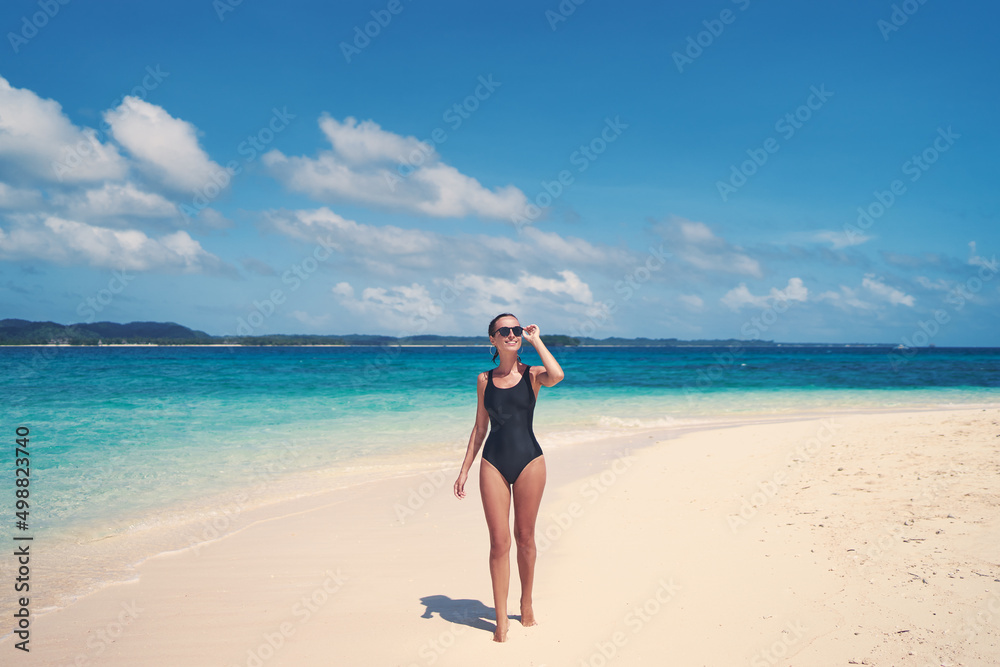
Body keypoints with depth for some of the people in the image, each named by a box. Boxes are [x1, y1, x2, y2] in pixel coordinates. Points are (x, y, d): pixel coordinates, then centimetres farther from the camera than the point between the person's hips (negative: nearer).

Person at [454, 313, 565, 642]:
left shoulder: (531, 374, -1)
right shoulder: (485, 379, 6)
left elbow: (557, 376, -25)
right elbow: (479, 427, 11)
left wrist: (536, 340, -12)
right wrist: (464, 469, 8)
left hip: (529, 460, -1)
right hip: (494, 462, 1)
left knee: (525, 537, 10)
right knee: (499, 541, -1)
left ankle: (526, 604, 30)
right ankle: (501, 619, 8)